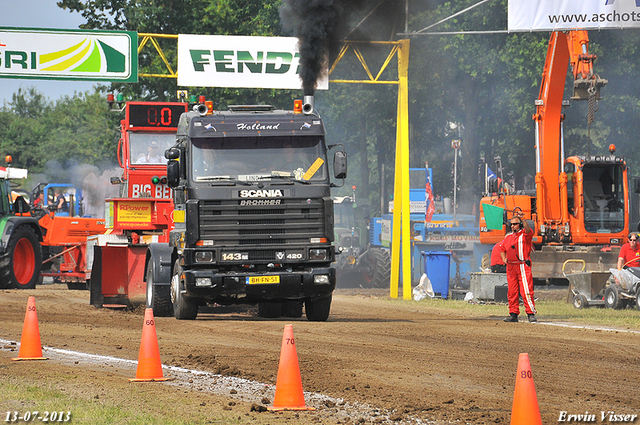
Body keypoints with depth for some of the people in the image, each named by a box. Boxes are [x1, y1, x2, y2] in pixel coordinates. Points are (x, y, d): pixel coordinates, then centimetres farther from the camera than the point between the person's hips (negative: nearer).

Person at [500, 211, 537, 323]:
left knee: (526, 291, -12)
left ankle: (531, 314, -9)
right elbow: (502, 249, 27)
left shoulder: (525, 234, -2)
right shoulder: (508, 237, 16)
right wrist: (504, 258, 8)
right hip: (511, 267, 6)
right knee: (511, 292, 7)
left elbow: (528, 229, -25)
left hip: (523, 266, -6)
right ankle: (513, 314, 13)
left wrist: (522, 219, -38)